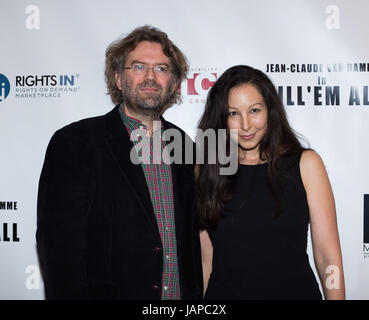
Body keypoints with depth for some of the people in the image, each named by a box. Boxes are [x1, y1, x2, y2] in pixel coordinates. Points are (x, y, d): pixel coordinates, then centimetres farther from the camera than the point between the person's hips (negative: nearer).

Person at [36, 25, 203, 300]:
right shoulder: (73, 143, -11)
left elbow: (192, 235, 9)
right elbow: (60, 244, -15)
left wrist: (198, 292, 4)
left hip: (183, 293, 5)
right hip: (110, 291, -4)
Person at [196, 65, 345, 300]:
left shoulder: (305, 163, -5)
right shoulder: (205, 171, -1)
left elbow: (328, 256, -6)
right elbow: (206, 258, -1)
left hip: (295, 290, 0)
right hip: (224, 292, 1)